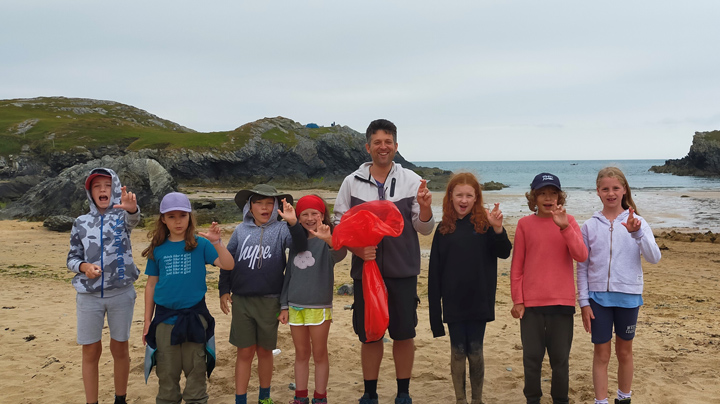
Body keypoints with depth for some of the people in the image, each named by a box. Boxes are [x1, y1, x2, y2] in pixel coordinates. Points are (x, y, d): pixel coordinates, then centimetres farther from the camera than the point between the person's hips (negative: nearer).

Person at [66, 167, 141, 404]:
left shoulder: (122, 216, -2)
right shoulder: (81, 223, 4)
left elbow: (134, 219, -27)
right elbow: (72, 258, 8)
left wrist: (131, 207, -51)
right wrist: (83, 267, -16)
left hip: (121, 294, -1)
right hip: (89, 295, 1)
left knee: (120, 348, 10)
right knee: (91, 351, 6)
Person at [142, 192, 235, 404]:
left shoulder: (200, 244, -3)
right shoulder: (157, 249, 3)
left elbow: (228, 265, -13)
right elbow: (151, 285, 9)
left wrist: (217, 242, -28)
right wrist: (147, 321, 9)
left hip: (195, 317, -2)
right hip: (165, 318, 2)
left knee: (196, 372, 6)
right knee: (167, 374, 11)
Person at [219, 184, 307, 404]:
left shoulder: (281, 229, -3)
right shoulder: (240, 230, 3)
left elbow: (301, 245, -21)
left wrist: (293, 222, -37)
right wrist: (224, 290, 5)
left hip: (269, 301, -1)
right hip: (241, 300, 1)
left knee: (265, 351, 12)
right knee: (245, 352, 5)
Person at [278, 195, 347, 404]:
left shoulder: (327, 240, -9)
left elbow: (339, 254, -32)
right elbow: (289, 274, 13)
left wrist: (328, 240, -53)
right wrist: (284, 305, 11)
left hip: (319, 307, -5)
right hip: (295, 306, 5)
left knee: (319, 354, 7)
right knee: (301, 354, 14)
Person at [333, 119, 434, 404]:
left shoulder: (411, 181, 0)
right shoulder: (352, 182, 2)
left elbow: (425, 229, 0)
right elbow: (339, 225, 5)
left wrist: (424, 208, -21)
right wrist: (357, 249, -11)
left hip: (402, 272, 0)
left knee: (404, 335, 7)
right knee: (369, 335, 9)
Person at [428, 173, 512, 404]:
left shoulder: (484, 224, -2)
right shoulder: (444, 228, 1)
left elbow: (504, 253, -11)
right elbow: (435, 271, 2)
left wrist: (498, 229, -28)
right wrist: (434, 305, 0)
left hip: (479, 302, -1)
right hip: (453, 304, 1)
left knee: (475, 352, 8)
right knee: (458, 352, 8)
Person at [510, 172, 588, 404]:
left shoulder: (568, 221, 2)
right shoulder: (525, 224, 1)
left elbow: (581, 256, -11)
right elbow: (517, 266, 2)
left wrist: (564, 227, -22)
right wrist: (517, 300, -1)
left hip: (562, 302, 0)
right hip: (531, 303, 0)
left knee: (560, 358, 9)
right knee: (532, 357, 7)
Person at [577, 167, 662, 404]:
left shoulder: (636, 222, -2)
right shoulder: (590, 226, -1)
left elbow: (654, 258, -14)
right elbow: (582, 267, 2)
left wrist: (637, 232, -29)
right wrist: (584, 302, -2)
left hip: (628, 296, 0)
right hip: (598, 296, 0)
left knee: (624, 351, 15)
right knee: (601, 353, 6)